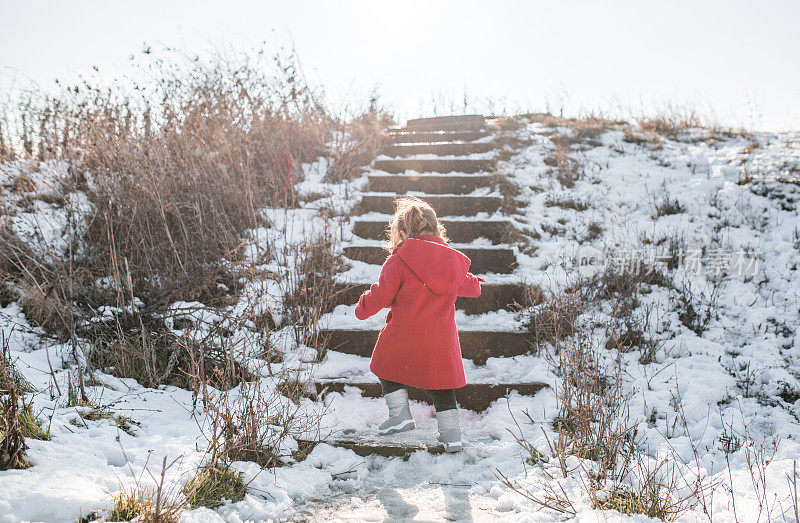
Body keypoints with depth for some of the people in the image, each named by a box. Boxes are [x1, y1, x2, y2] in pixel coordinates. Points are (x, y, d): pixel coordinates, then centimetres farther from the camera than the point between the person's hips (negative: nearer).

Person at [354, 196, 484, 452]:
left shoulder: (398, 261, -11)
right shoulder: (453, 260, 4)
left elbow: (382, 294, -8)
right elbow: (465, 285, 22)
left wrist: (363, 307, 13)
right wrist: (475, 285, 48)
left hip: (403, 339, -4)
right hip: (442, 340, 4)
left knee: (387, 369, 22)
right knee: (441, 385, 16)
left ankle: (400, 413, 16)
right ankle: (451, 432, 13)